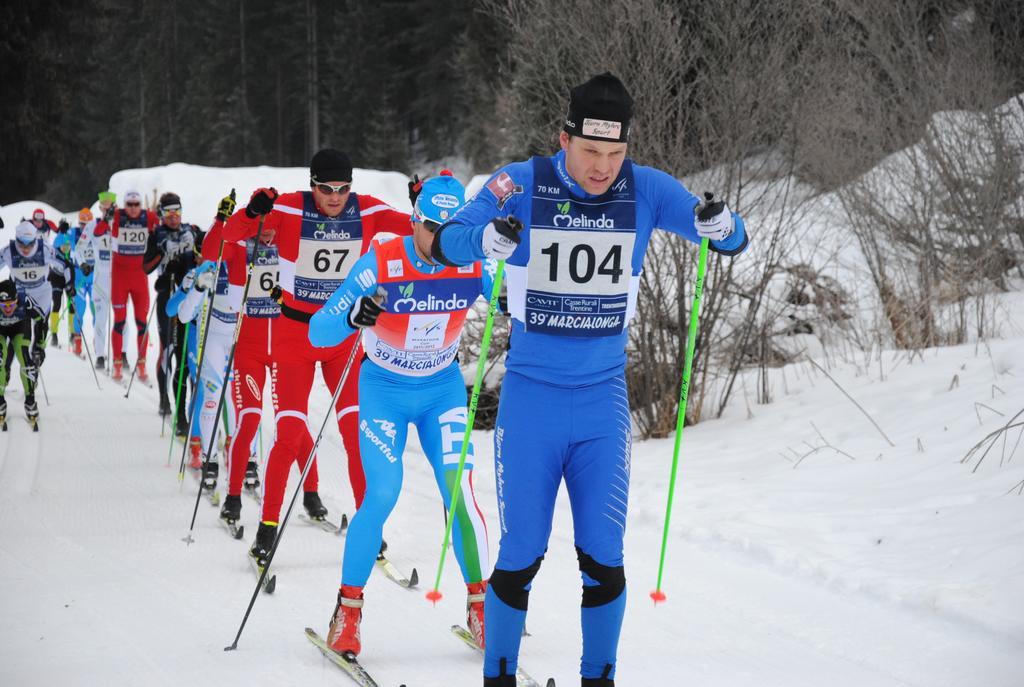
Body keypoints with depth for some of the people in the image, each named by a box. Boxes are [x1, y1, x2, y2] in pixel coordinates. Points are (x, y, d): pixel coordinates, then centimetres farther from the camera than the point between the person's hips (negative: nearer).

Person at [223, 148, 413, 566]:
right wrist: (254, 213, -35)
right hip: (294, 334, -2)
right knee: (290, 432, -7)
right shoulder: (290, 208, -13)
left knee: (357, 430, -6)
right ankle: (268, 526, 7)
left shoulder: (366, 210, -6)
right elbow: (231, 234, -15)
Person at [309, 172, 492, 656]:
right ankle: (348, 609, 1)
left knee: (459, 492, -12)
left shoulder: (471, 265, -15)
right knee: (382, 495, -15)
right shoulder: (381, 265, -23)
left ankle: (479, 603, 4)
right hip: (385, 389, -2)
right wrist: (352, 316, -45)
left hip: (443, 389, 2)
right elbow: (318, 333, -24)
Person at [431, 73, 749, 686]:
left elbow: (732, 240, -3)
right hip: (532, 399, -2)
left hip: (604, 402, 2)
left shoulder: (646, 190, -4)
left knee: (603, 560, 1)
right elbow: (446, 243, -20)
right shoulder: (521, 184, -11)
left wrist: (721, 225, -27)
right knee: (521, 558, -1)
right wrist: (485, 238, -43)